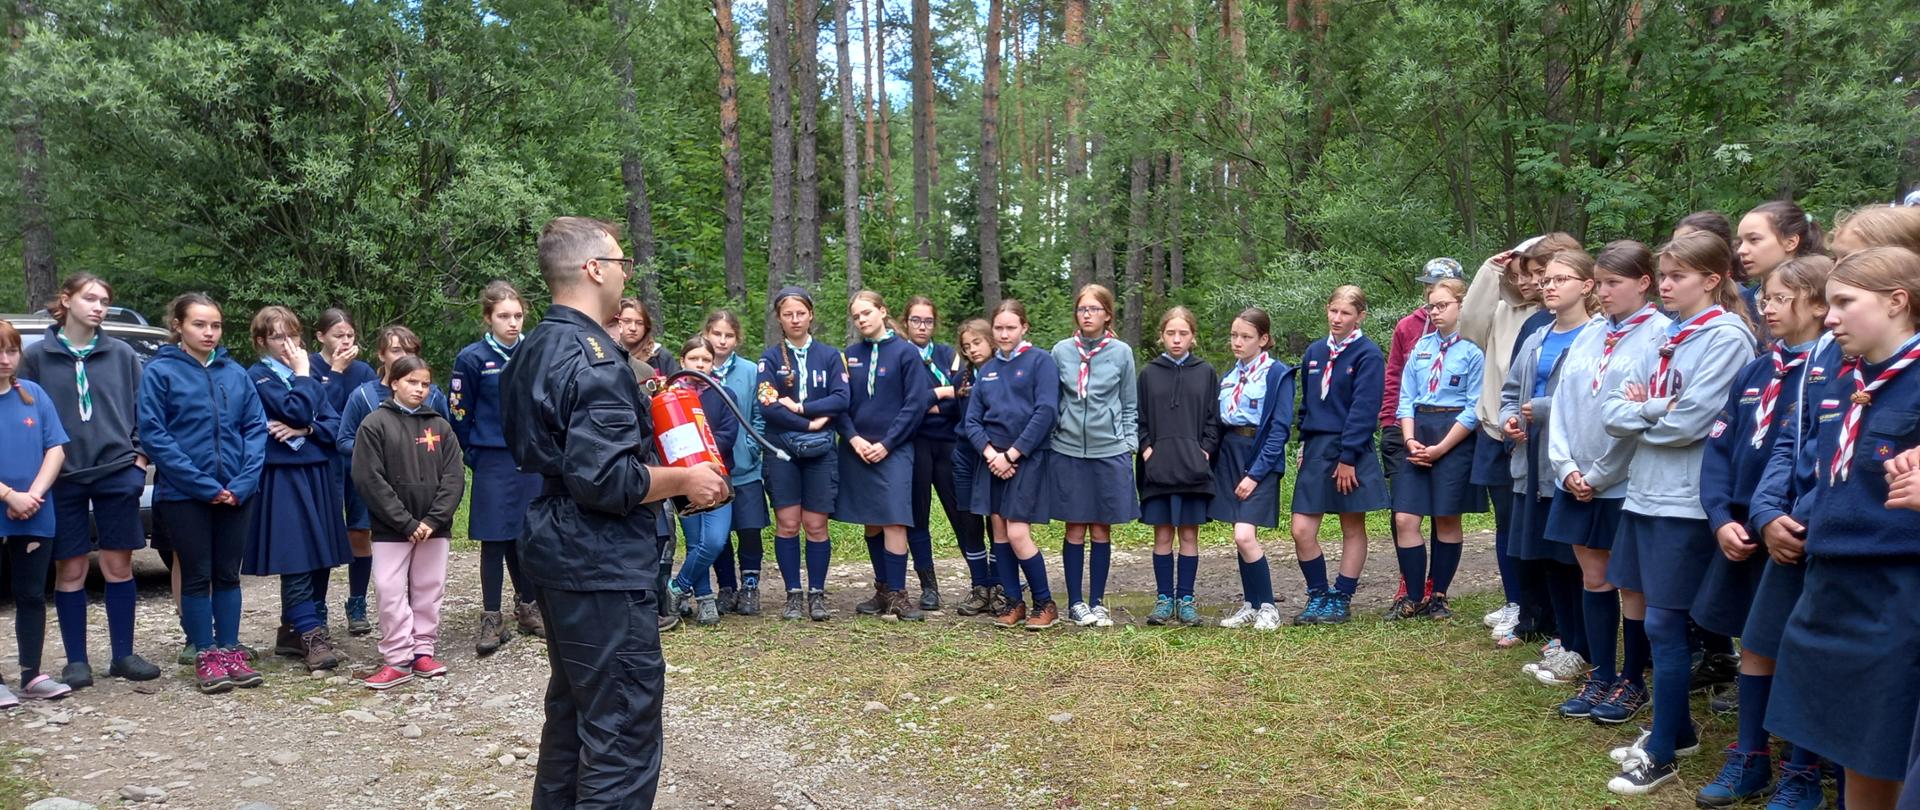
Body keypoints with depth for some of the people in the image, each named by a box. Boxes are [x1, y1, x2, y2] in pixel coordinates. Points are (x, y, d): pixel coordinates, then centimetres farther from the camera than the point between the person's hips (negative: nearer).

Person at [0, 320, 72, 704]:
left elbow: (56, 449, 2)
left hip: (35, 518, 3)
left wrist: (34, 494, -11)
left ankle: (32, 675, 18)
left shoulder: (34, 394, 5)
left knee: (32, 596, 9)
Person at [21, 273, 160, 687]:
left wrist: (140, 455, -1)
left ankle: (123, 655, 15)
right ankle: (76, 661, 14)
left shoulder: (122, 354, 6)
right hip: (62, 479, -1)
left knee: (119, 565, 6)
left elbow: (141, 409, 9)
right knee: (70, 571, 5)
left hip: (117, 474, 1)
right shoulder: (37, 356, 2)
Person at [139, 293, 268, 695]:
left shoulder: (235, 373, 6)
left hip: (236, 492, 3)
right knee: (197, 575, 5)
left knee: (228, 574, 11)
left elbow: (256, 428, 4)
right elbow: (153, 435, -10)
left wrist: (243, 483, -9)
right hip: (184, 495, -3)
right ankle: (205, 656, 14)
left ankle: (230, 650, 19)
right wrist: (204, 486, -16)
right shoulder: (160, 372, -5)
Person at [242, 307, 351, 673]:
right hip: (283, 478, -6)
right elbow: (297, 411, -17)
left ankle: (292, 631, 16)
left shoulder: (309, 378, 17)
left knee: (320, 559, 6)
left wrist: (303, 430, -11)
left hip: (316, 476, 6)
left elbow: (334, 423, 7)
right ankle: (312, 636, -12)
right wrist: (302, 373, -6)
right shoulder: (259, 376, -2)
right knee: (296, 558, -11)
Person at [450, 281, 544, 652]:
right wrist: (475, 456, 1)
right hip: (493, 464, -3)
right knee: (495, 540, 2)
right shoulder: (472, 358, -6)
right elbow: (460, 416, -1)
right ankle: (491, 619, 11)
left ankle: (527, 607, 25)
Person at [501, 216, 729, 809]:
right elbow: (603, 480, -27)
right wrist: (684, 479, -14)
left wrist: (638, 426, 17)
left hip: (557, 555, 10)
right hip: (603, 566, -10)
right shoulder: (593, 357, -20)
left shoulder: (534, 351, 11)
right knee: (623, 737, -4)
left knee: (573, 711, 22)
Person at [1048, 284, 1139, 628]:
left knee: (1102, 531, 7)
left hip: (1110, 452, 0)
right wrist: (1049, 438, 5)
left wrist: (1129, 444, 2)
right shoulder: (1061, 351, 3)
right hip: (1068, 452, 0)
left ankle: (1097, 602, 17)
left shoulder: (1121, 352, 2)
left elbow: (1129, 406, 9)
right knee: (1075, 531, 5)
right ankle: (1075, 603, 15)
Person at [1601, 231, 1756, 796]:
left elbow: (1689, 422, -18)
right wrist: (1653, 410, -10)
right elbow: (1613, 412, 8)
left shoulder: (1727, 337, -10)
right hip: (1643, 493, 8)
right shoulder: (1666, 339, 13)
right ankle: (1678, 728, 29)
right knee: (1641, 613, 13)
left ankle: (1662, 753, 10)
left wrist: (1638, 413, -3)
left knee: (1664, 624, -2)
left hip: (1683, 502, -8)